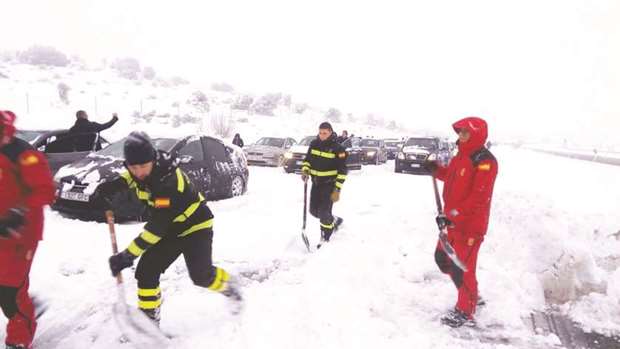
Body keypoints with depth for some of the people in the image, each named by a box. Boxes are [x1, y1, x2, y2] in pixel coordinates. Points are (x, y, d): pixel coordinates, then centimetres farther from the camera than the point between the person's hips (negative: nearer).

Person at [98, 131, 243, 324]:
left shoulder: (169, 181, -37)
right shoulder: (141, 170, -12)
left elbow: (157, 227, -36)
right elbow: (127, 178, 15)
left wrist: (128, 255, -35)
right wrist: (108, 189, -5)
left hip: (195, 225, -7)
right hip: (169, 228, 7)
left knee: (201, 275, -11)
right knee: (146, 271, -4)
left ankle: (229, 286, 21)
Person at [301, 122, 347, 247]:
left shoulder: (337, 148, -14)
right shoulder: (314, 144, 2)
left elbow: (342, 171, -14)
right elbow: (307, 159, 15)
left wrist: (337, 190, -18)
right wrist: (305, 171, -5)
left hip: (329, 185, -6)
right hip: (316, 183, 6)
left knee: (324, 212, -8)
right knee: (314, 211, 13)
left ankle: (325, 239, 10)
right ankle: (334, 221, 38)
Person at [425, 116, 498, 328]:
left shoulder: (484, 161, -19)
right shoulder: (461, 156, 10)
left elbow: (479, 198, -24)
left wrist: (453, 215, -26)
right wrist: (437, 170, 8)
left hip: (471, 225, -10)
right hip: (453, 221, 10)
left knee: (462, 267, -1)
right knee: (443, 259, 18)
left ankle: (465, 311, 20)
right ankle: (472, 295, 37)